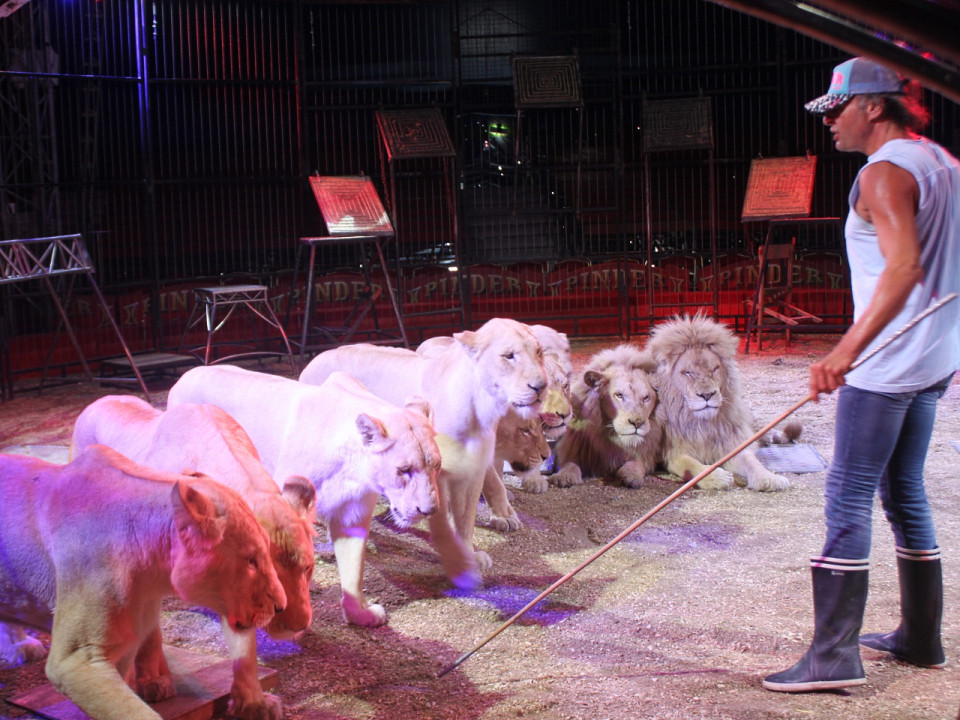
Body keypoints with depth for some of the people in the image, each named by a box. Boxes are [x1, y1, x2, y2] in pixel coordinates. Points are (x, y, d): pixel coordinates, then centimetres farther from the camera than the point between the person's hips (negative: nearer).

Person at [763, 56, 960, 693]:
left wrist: (849, 347, -36)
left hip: (886, 362, -10)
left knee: (847, 502, -7)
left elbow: (905, 266, -30)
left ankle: (835, 655, -6)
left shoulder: (884, 173, -15)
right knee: (905, 494, 17)